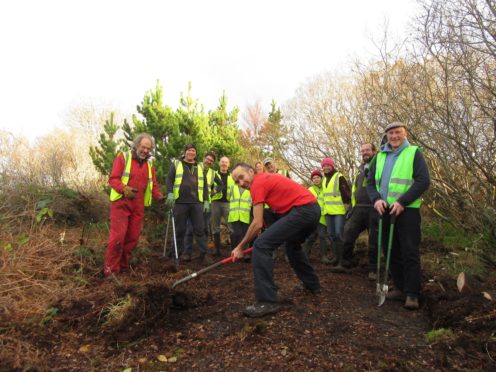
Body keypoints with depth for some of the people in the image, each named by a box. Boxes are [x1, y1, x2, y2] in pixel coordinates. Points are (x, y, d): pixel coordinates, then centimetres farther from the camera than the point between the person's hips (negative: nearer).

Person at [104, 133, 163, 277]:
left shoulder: (149, 164, 14)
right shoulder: (123, 157, -2)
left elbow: (153, 185, 12)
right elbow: (113, 179, -8)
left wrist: (159, 196, -9)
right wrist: (124, 189, -28)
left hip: (138, 206, 5)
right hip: (121, 203, -5)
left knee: (133, 237, 7)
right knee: (118, 236, -10)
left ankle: (123, 266, 22)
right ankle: (111, 269, 1)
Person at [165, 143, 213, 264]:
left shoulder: (200, 167, 17)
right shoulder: (176, 164, 9)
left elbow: (204, 185, 16)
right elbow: (169, 180, 2)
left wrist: (206, 201, 8)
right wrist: (170, 193, -14)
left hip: (196, 203, 2)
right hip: (180, 202, -2)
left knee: (200, 229, 1)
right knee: (180, 230, 6)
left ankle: (204, 253, 4)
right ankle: (180, 253, 19)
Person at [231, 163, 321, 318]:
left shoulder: (257, 183, -4)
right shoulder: (267, 178, 23)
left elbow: (258, 224, -7)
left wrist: (240, 247, 3)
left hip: (302, 210, -10)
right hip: (314, 209, 10)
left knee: (261, 246, -12)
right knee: (292, 245, 32)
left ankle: (267, 302, -11)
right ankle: (312, 284, 44)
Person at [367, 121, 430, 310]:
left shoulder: (414, 152, 0)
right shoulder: (380, 156, 13)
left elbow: (423, 181, -9)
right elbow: (371, 181, 12)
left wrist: (402, 202, -18)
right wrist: (376, 199, -8)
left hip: (407, 210, -5)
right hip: (385, 210, 5)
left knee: (410, 253, -3)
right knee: (392, 252, 11)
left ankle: (412, 294, 4)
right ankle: (400, 288, 22)